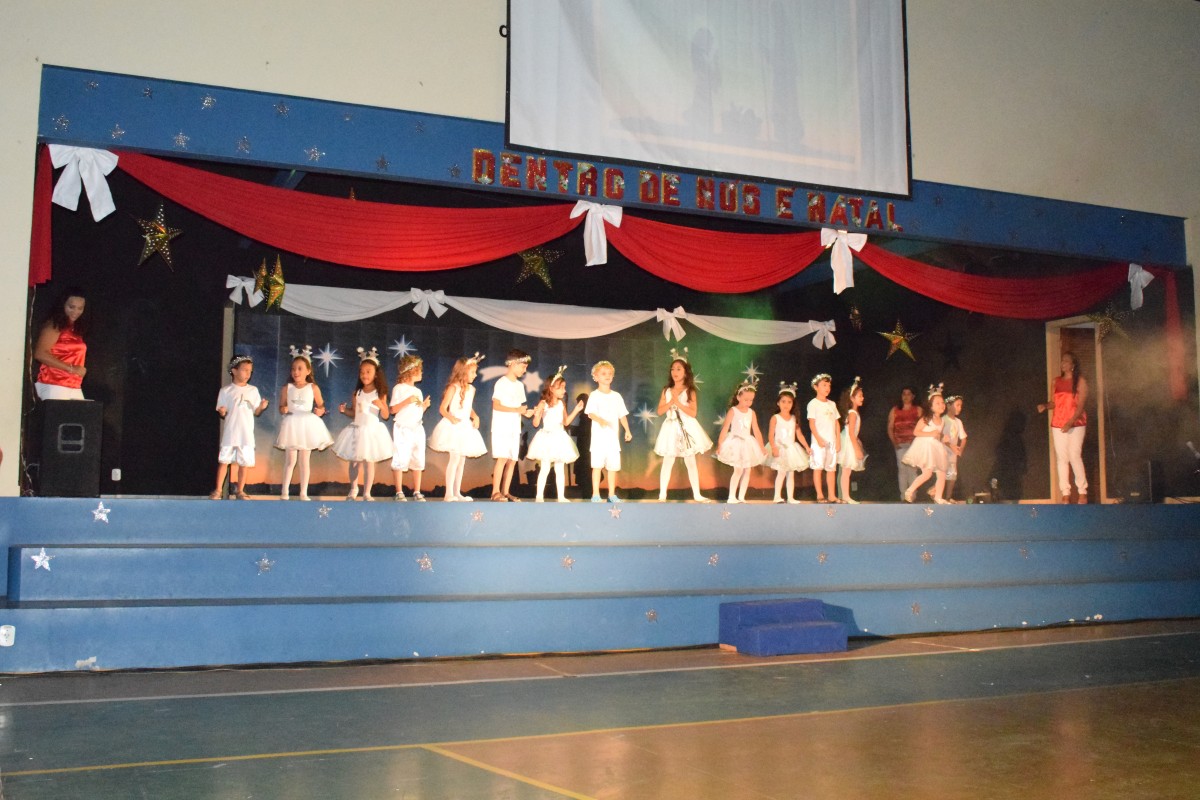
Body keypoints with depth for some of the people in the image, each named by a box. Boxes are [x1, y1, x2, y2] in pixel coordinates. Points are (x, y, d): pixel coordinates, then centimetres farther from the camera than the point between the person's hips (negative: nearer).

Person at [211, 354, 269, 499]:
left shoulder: (253, 391, 7)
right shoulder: (226, 390, 1)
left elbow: (256, 412, 7)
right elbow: (221, 412, 4)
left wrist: (262, 407, -13)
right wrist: (222, 412, -19)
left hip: (246, 434, 2)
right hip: (230, 433, -2)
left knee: (244, 462, 4)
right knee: (224, 461, 1)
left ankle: (240, 491, 14)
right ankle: (218, 490, 10)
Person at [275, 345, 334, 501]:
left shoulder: (313, 388, 0)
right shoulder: (287, 388, 1)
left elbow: (321, 406, 6)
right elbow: (281, 407, 6)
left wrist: (320, 411, -15)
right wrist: (283, 409, -16)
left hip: (308, 425, 0)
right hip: (292, 425, 0)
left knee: (304, 461, 6)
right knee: (290, 460, 1)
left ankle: (303, 493, 12)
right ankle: (284, 492, 9)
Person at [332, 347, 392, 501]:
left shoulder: (380, 394, -3)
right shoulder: (357, 393, 5)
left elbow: (385, 416, -3)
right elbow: (354, 413, 12)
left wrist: (381, 406, -21)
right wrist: (344, 410, -5)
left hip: (373, 430, -3)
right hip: (357, 430, 3)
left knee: (369, 461, -5)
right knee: (354, 461, 9)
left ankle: (367, 493, 4)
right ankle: (353, 489, 28)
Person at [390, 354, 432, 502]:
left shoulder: (418, 391, 17)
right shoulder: (399, 388, -4)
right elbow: (392, 409, -10)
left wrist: (424, 405, 1)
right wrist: (407, 401, -19)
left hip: (417, 428, 7)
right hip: (402, 429, -7)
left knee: (418, 461, 6)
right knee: (400, 460, -6)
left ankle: (417, 492, 12)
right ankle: (399, 492, 1)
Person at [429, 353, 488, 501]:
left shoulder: (471, 389, 10)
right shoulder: (453, 388, -12)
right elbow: (442, 408, -13)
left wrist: (475, 417, 3)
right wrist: (452, 418, -29)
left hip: (466, 427, 7)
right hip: (454, 427, -7)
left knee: (462, 460, 11)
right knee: (455, 458, -11)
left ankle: (457, 493, 18)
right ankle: (449, 494, -7)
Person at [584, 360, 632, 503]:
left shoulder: (616, 396, 11)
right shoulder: (594, 395, -3)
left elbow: (622, 415, 11)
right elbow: (590, 413, -13)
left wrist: (627, 430, 0)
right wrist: (600, 420, -32)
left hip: (613, 436, 4)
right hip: (598, 435, -4)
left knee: (613, 465, 7)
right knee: (597, 465, -4)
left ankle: (612, 494, 15)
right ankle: (596, 495, 1)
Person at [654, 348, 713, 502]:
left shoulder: (690, 391, -4)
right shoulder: (667, 390, 4)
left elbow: (693, 412, -11)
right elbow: (660, 410, 0)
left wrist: (678, 403, -17)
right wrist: (671, 402, -14)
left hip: (687, 428, -2)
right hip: (671, 428, 2)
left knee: (691, 462, 4)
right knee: (667, 462, 2)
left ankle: (697, 494, 9)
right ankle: (662, 494, 5)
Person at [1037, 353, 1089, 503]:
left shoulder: (1080, 381, -1)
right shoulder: (1056, 381, 13)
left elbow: (1081, 404, -8)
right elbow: (1053, 402, 13)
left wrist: (1071, 422, -20)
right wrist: (1044, 405, -10)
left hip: (1076, 424, -4)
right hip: (1058, 424, 4)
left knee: (1074, 456, -12)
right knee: (1061, 458, 1)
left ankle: (1082, 492, -2)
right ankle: (1066, 494, 3)